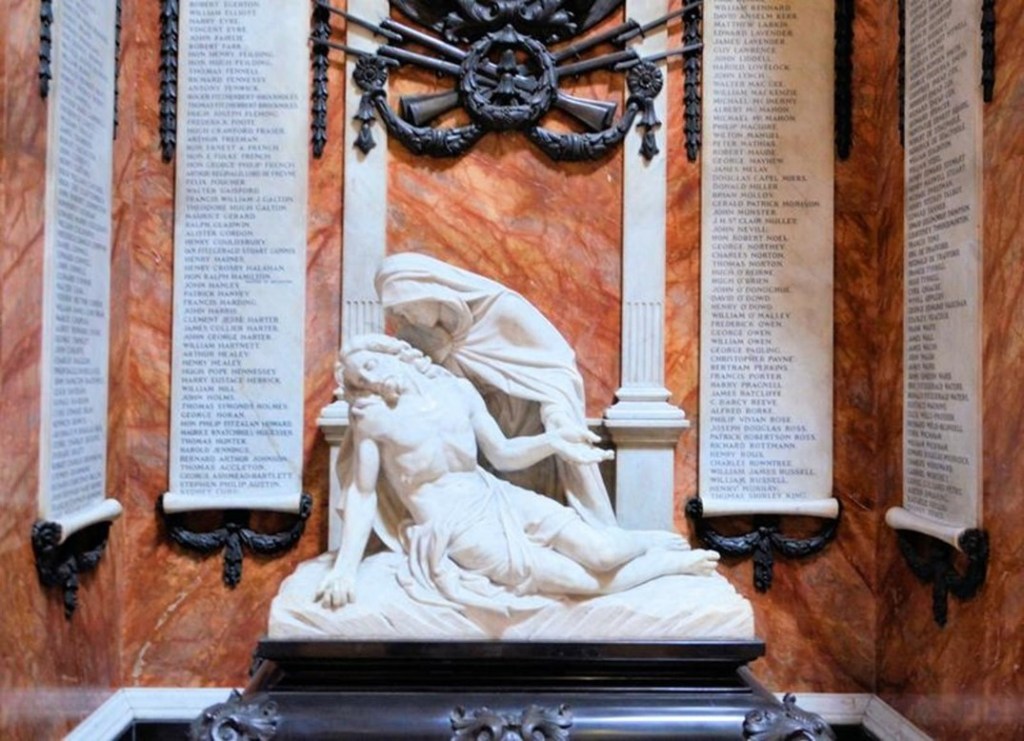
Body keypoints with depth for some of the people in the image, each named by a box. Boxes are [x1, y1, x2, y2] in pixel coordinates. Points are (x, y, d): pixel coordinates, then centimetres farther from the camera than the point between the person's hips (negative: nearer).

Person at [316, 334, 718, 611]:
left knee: (601, 553, -15)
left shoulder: (457, 390, 4)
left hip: (501, 501, 3)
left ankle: (651, 540, 20)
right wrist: (345, 567, -15)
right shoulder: (373, 417, -4)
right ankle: (672, 562, 12)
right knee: (591, 581, -13)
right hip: (462, 533, -3)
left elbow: (503, 454, 9)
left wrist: (552, 441, -8)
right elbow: (361, 493, -6)